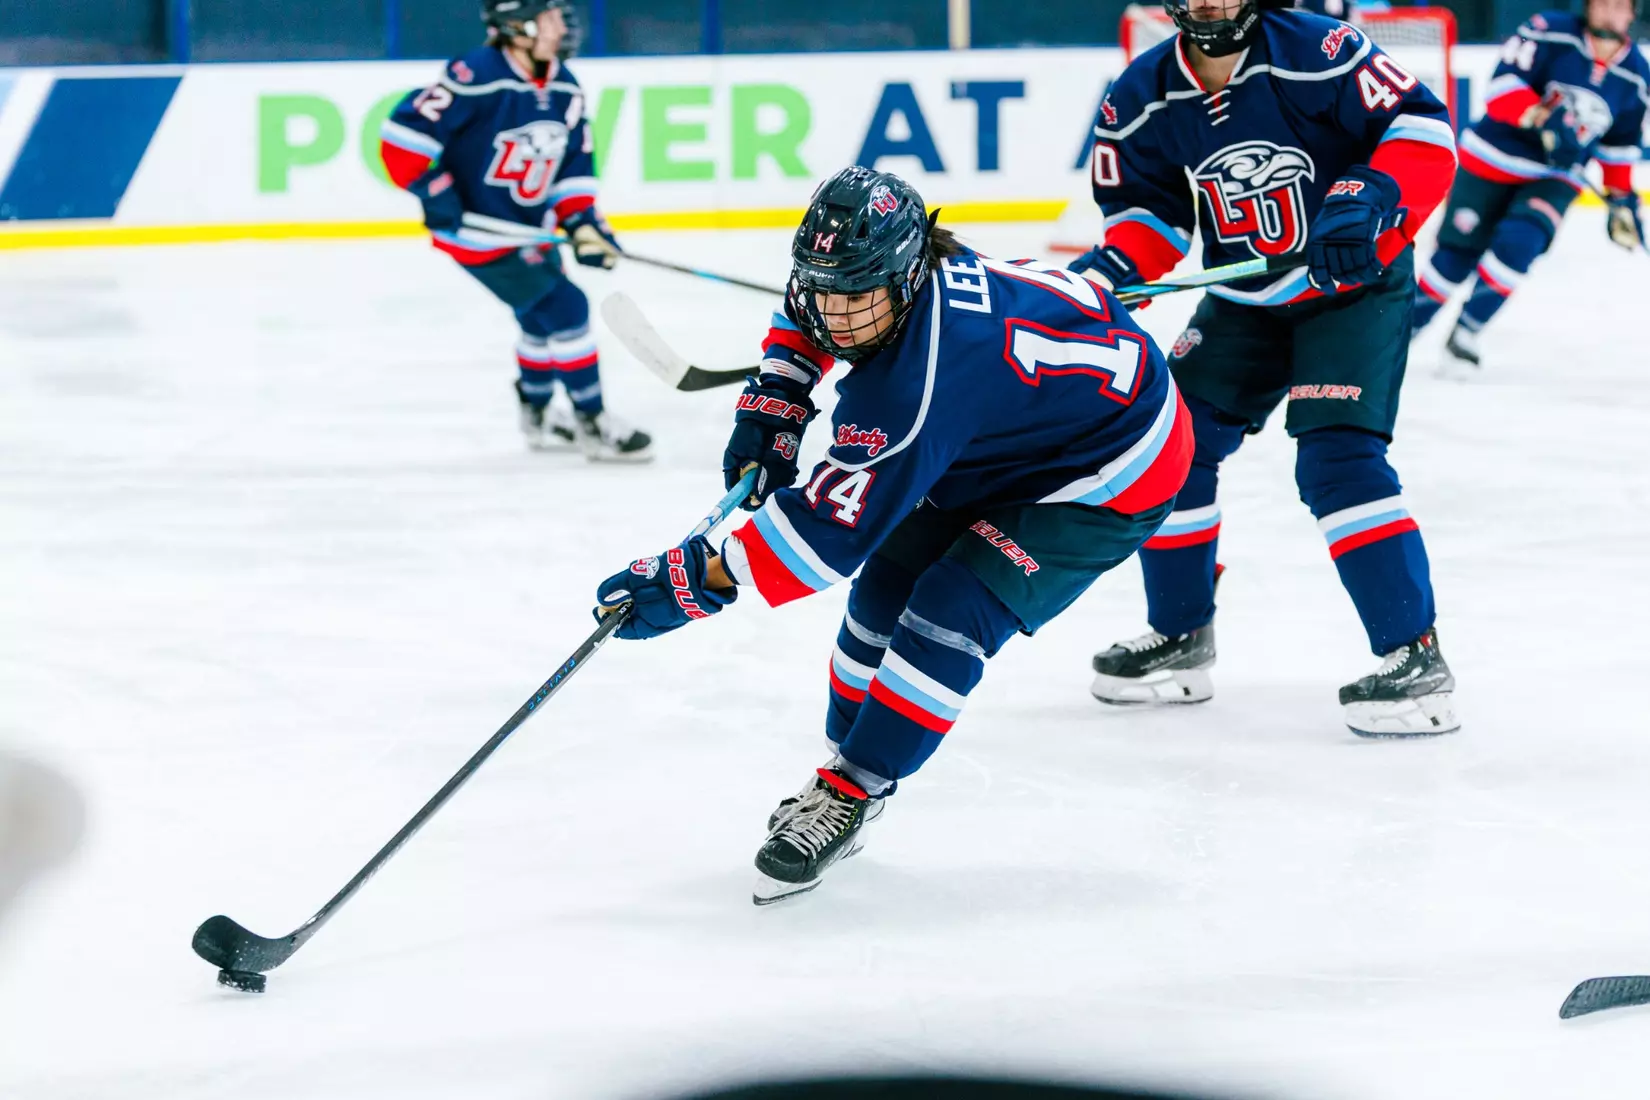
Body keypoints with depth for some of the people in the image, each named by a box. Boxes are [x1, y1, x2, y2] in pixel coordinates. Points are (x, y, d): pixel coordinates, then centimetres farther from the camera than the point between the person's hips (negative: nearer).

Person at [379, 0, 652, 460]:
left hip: (529, 229, 9)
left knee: (544, 318, 21)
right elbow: (403, 131, -24)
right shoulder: (478, 78, -24)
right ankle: (592, 423, -2)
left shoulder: (565, 89, 0)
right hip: (477, 229, -9)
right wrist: (432, 189, -23)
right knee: (564, 308, -13)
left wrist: (581, 222, -6)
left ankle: (539, 416, 43)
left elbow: (572, 163, 6)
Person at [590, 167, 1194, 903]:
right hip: (1009, 436, 10)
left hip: (1109, 475, -10)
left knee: (950, 615, -19)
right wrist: (772, 408, -1)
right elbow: (805, 316, 11)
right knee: (889, 581, 8)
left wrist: (691, 581, -34)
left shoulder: (913, 388, -40)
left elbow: (828, 530, -38)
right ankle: (848, 758, 23)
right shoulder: (881, 271, -15)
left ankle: (849, 794, -5)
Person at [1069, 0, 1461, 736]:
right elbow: (1148, 204, 3)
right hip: (1245, 304, 6)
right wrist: (1117, 264, -17)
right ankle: (1180, 641, 22)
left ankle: (1416, 661, -16)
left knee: (1337, 459, -20)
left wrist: (1368, 200, -36)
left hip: (1356, 284, -6)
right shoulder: (1143, 100, -7)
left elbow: (1423, 127, -21)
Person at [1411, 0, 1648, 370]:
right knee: (1455, 258, 1)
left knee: (1517, 245, -22)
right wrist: (1543, 118, -36)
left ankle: (1465, 334, -5)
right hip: (1495, 159, -3)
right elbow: (1503, 82, -23)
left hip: (1555, 177, 3)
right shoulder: (1551, 33, -15)